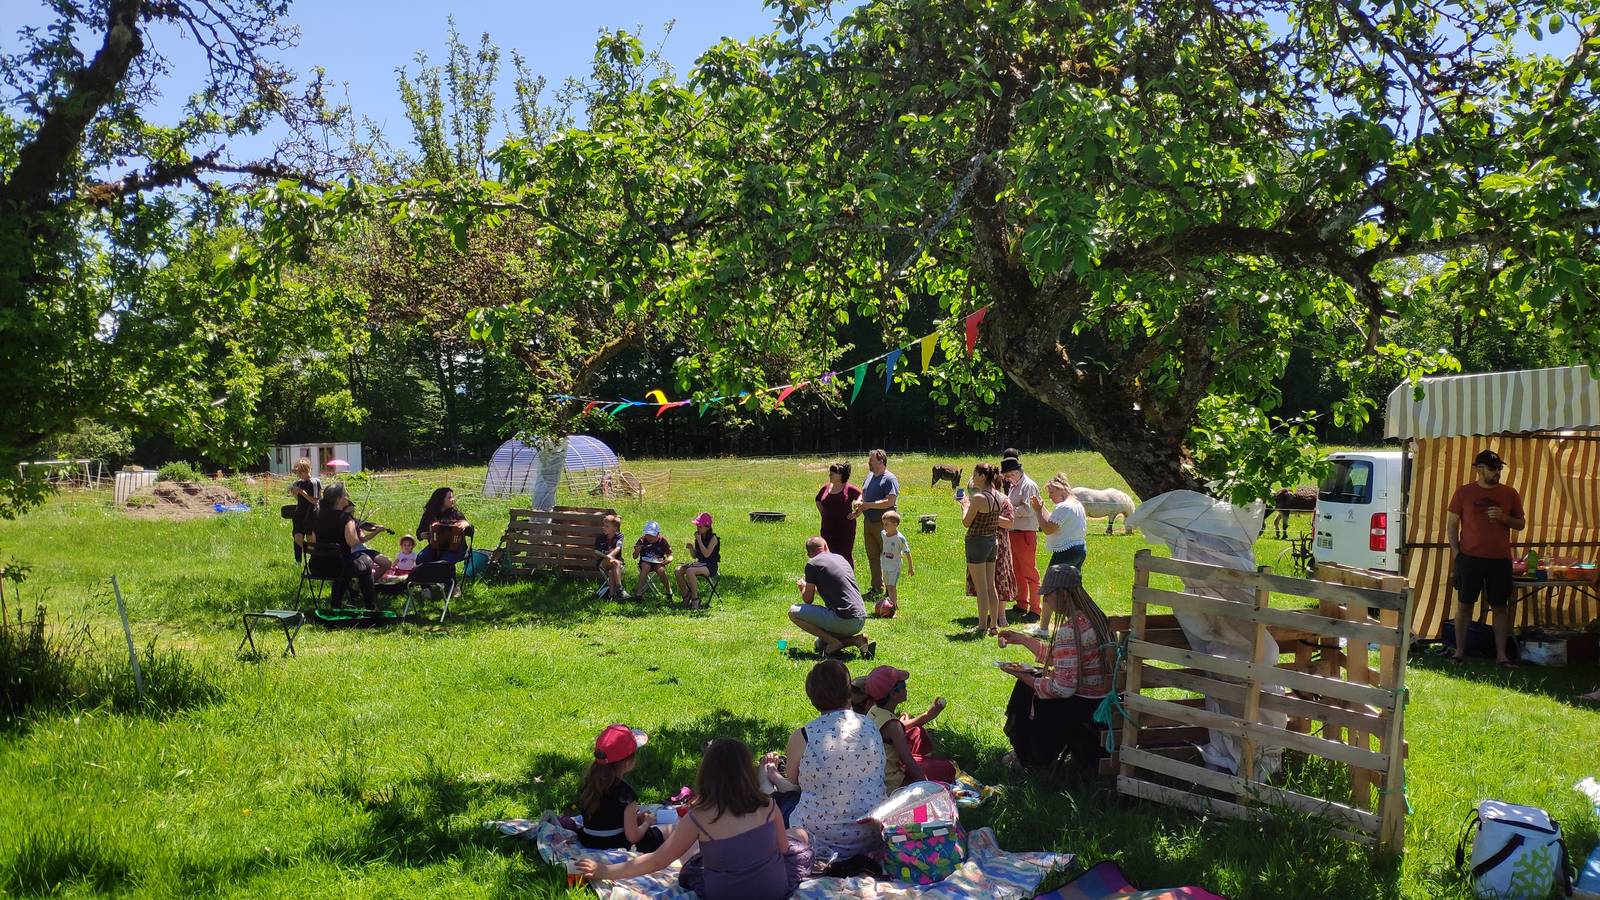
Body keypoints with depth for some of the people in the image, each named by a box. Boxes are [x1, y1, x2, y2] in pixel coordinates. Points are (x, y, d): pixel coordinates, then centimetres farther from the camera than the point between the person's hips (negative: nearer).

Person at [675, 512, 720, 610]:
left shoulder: (713, 538, -10)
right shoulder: (699, 537, 10)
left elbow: (706, 554, -22)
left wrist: (699, 540, -18)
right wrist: (691, 548, -6)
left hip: (710, 567, -7)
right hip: (699, 563, 7)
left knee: (690, 571, -35)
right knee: (678, 571, -15)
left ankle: (695, 599, -22)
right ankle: (686, 595, -2)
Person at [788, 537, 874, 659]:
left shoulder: (812, 564, -2)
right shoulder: (840, 558, 19)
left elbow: (808, 600, 4)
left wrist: (803, 588, 26)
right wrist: (812, 587, 47)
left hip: (843, 619, -8)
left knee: (793, 612, 3)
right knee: (820, 644, 26)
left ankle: (833, 641, -6)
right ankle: (857, 639, 4)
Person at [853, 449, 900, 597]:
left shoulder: (890, 479, -14)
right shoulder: (870, 476, 12)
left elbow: (890, 501, -23)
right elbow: (863, 492, 23)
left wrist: (868, 505, -21)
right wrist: (859, 502, 0)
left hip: (883, 524, -8)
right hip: (869, 523, 8)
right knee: (872, 556, 13)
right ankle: (877, 587, 24)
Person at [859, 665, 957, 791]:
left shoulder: (874, 710, -3)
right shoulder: (891, 724, -29)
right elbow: (909, 763, -27)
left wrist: (927, 716, 7)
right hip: (892, 784, -9)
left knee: (917, 732, 23)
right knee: (948, 768, 5)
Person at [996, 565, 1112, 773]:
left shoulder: (1069, 631, -25)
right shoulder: (1091, 618, 4)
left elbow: (1063, 688, -26)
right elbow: (1059, 658, 18)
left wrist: (1026, 678, -11)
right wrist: (1022, 639, 21)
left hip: (1085, 709, -9)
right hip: (1103, 702, 9)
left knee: (1027, 691, 12)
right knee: (1035, 678, 22)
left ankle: (1027, 757, 33)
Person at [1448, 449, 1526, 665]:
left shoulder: (1510, 493, 6)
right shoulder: (1463, 492, 1)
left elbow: (1521, 524, 12)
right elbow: (1451, 524, 4)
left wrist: (1503, 518, -9)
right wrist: (1456, 552, -4)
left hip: (1500, 559, 1)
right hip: (1469, 558, -1)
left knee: (1500, 607, 4)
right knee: (1464, 606, 4)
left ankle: (1501, 655, 10)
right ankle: (1460, 651, 13)